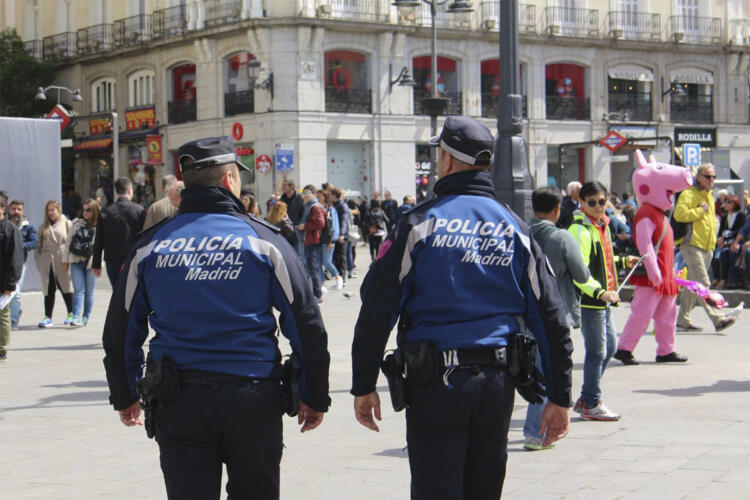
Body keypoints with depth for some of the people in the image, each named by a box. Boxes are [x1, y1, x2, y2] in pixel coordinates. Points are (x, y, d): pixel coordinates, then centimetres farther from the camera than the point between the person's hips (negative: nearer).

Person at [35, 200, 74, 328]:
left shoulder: (67, 224, 3)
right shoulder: (43, 227, 14)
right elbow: (39, 244, 17)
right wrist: (37, 258, 7)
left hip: (62, 261, -3)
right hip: (47, 262, 3)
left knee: (65, 287, 6)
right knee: (48, 289, 1)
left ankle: (71, 314, 20)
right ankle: (48, 317, 3)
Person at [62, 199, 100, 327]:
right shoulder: (77, 223, 8)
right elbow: (69, 241, 13)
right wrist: (65, 259, 11)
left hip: (91, 262, -2)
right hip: (76, 261, 2)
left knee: (89, 291, 5)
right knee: (79, 290, -7)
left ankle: (86, 318, 16)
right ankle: (76, 317, -13)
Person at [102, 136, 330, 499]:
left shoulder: (150, 245, 4)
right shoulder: (263, 239, -1)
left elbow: (120, 332, 10)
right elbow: (307, 325, -1)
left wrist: (125, 398, 22)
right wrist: (315, 398, 8)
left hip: (178, 403, 1)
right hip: (253, 400, -1)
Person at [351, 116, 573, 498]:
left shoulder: (419, 224, -5)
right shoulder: (515, 230, 6)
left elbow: (377, 308, -7)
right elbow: (550, 316, 5)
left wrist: (363, 385, 0)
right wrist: (559, 397, 10)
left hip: (436, 382, -4)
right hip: (498, 381, 4)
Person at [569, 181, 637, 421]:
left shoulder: (602, 225, 13)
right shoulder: (580, 230, -17)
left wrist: (622, 261, 26)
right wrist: (599, 292, -33)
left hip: (603, 299, 10)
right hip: (588, 301, -10)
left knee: (610, 345, 17)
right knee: (597, 351, -4)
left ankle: (585, 399, 26)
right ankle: (591, 405, 8)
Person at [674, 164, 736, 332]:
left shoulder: (709, 196, 21)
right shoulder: (689, 194, -8)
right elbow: (679, 214, -23)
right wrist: (700, 211, -15)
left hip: (707, 247, 9)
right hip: (692, 245, -9)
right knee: (702, 285, -13)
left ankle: (683, 321, 17)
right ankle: (718, 318, -19)